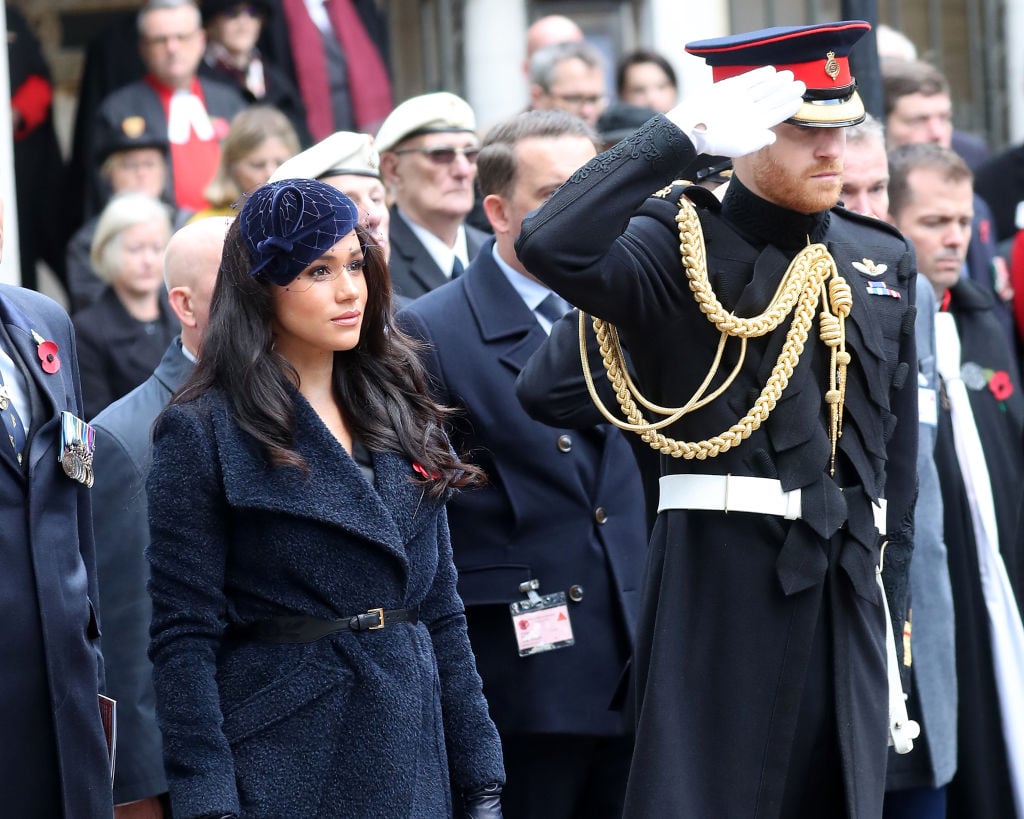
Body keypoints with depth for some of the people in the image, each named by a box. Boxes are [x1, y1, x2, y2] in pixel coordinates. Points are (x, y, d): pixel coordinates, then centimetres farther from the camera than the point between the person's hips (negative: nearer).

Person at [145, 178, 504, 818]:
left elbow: (441, 613, 14)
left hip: (413, 765, 5)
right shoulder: (202, 433, -5)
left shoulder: (400, 416, 12)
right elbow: (183, 636, -8)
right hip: (282, 764, -5)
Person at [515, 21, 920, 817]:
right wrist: (682, 133, -23)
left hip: (851, 581, 6)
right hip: (721, 578, -6)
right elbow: (552, 247, -25)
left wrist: (893, 585, 14)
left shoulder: (882, 260, 14)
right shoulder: (680, 248, -4)